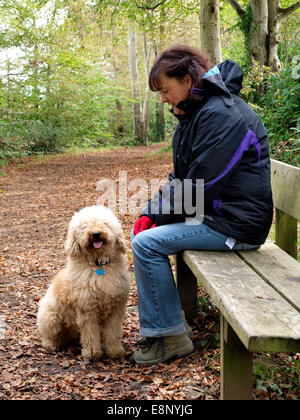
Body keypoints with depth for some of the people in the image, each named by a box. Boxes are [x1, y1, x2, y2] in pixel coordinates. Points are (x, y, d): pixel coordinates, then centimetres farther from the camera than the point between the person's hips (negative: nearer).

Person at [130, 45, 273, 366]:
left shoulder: (221, 115, -20)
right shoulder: (195, 113, 14)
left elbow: (200, 186, -24)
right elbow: (180, 178, 13)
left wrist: (158, 214, -10)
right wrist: (150, 211, -1)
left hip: (237, 223, -11)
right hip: (212, 210, 11)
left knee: (147, 243, -17)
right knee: (144, 231, 12)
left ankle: (171, 336, -4)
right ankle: (158, 325, 18)